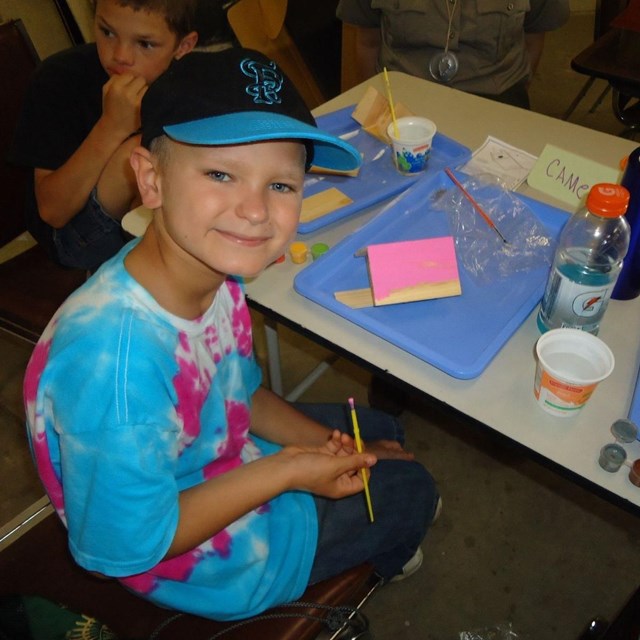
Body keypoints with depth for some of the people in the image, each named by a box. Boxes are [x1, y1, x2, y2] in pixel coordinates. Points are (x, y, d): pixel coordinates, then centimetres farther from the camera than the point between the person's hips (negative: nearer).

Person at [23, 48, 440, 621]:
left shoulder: (212, 268, -18)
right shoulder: (117, 359, -42)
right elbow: (123, 547, -29)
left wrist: (327, 447, -7)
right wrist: (285, 471, -26)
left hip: (221, 456, 6)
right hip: (197, 562, -6)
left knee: (380, 430, 23)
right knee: (410, 488, 7)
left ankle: (380, 546, 56)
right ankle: (391, 556, 47)